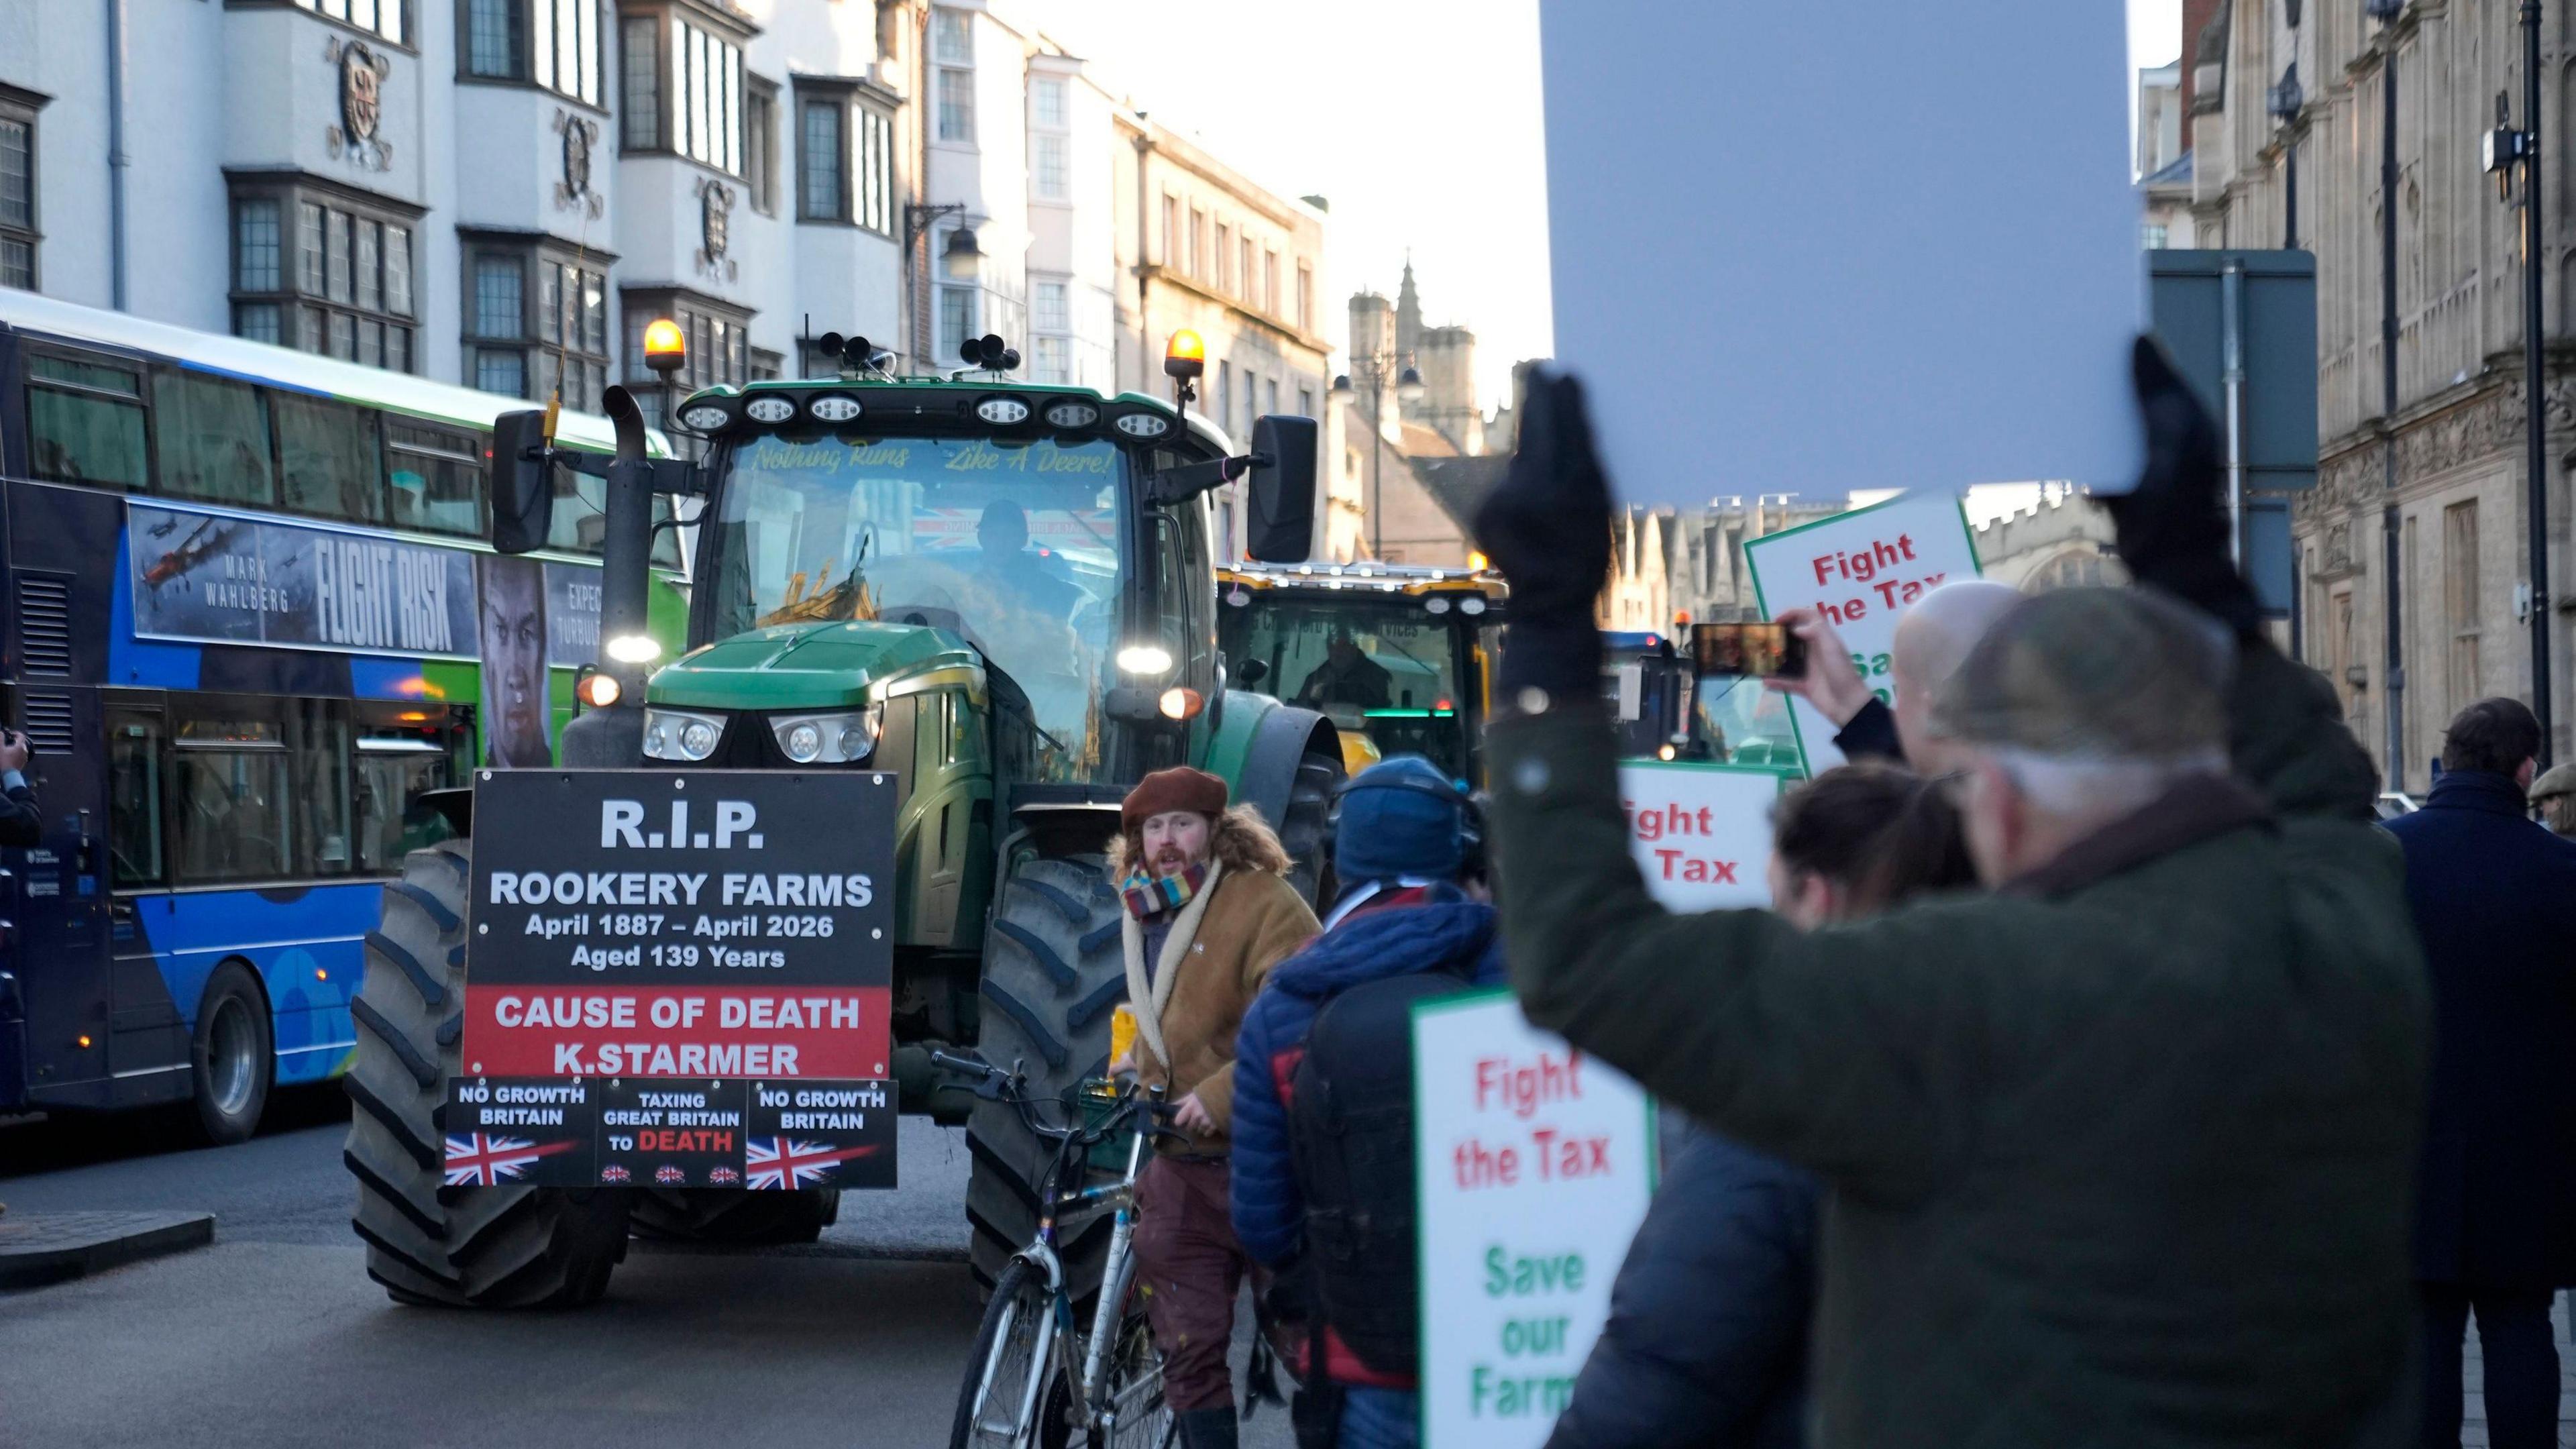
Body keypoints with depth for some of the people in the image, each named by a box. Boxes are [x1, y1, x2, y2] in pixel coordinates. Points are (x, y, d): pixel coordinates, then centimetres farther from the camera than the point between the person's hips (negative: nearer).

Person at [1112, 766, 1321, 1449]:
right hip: (1184, 1170, 7)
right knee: (1188, 1349, 5)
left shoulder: (1264, 903, -12)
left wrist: (1222, 1094, -25)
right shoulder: (1146, 913, 14)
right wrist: (1134, 1074, 15)